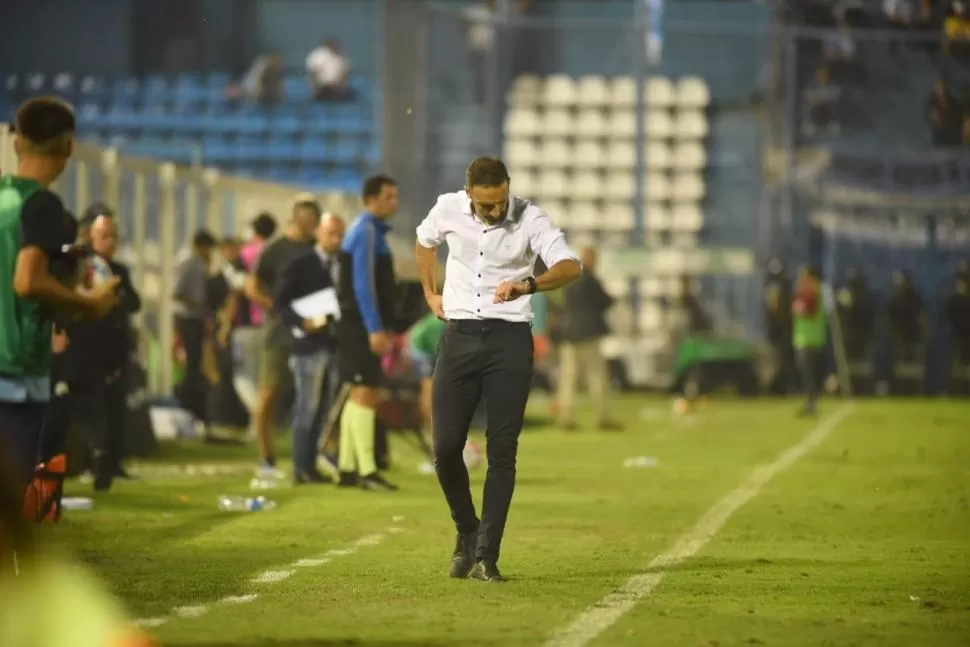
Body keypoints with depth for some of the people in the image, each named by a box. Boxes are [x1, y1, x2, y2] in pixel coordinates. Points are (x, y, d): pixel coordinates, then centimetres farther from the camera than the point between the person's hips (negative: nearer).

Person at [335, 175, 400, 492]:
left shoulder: (372, 231, 17)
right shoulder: (365, 232, -13)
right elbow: (362, 284, -21)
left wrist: (382, 328, 21)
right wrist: (375, 329, -24)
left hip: (364, 327, 10)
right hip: (361, 325, -10)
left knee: (360, 395, 11)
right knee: (366, 393, -11)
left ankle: (347, 469, 14)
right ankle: (366, 471, -14)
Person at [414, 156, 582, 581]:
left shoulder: (529, 219, -10)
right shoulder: (449, 210, -1)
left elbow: (570, 266, -23)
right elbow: (424, 241, 22)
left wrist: (527, 284, -40)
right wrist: (430, 293, 18)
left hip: (509, 339, -2)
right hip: (460, 335, 2)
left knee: (502, 451, -6)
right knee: (446, 446, -3)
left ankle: (486, 554, -4)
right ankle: (467, 533, 18)